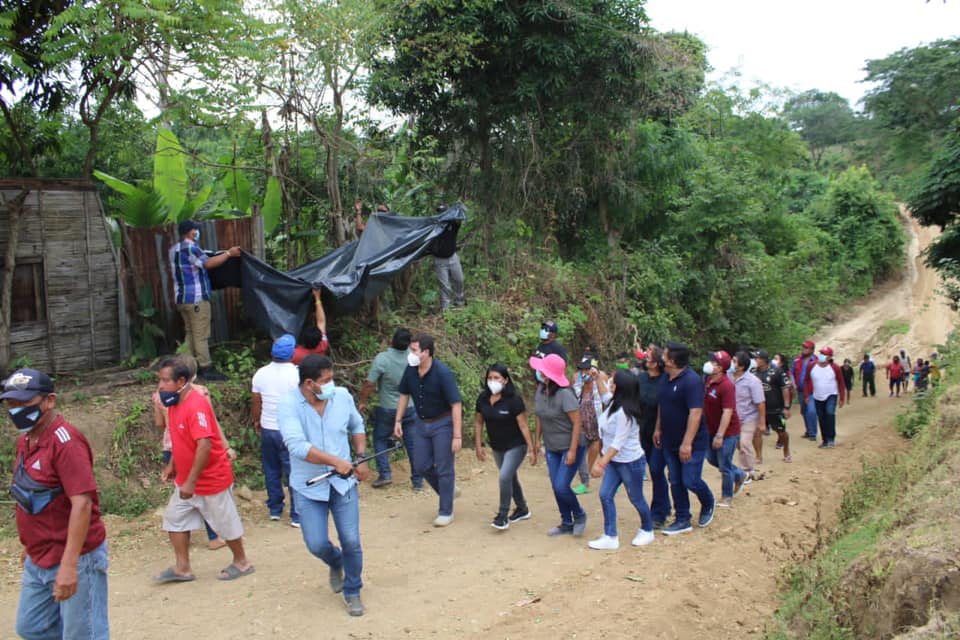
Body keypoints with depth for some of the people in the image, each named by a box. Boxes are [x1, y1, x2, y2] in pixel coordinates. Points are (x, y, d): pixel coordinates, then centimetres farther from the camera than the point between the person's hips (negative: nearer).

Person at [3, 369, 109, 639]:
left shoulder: (65, 441, -20)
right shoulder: (25, 440, 8)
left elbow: (81, 504, -26)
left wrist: (68, 565, -29)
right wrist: (31, 545, 22)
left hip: (74, 557, -9)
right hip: (38, 560, 9)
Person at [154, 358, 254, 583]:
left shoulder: (196, 405, -26)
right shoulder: (174, 403, 3)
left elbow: (204, 446, -31)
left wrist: (191, 482, -29)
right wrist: (172, 465, 12)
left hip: (212, 479, -9)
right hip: (186, 480, 9)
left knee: (225, 522, 7)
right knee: (174, 518, 10)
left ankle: (241, 563, 26)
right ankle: (182, 568, 21)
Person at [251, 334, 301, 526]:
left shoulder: (261, 374, -2)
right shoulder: (297, 374, -15)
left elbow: (255, 403, 7)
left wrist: (256, 421, 23)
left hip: (268, 429, 4)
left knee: (271, 470, 18)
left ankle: (274, 509, 27)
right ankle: (297, 515, 6)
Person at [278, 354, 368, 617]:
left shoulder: (342, 396, -6)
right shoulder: (289, 405, -18)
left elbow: (357, 427, 13)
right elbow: (297, 446, -29)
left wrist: (361, 457, 2)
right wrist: (335, 461, -33)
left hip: (343, 482, 2)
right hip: (309, 487, -2)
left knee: (351, 541, 0)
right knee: (317, 544, -2)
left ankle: (352, 592, 25)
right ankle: (336, 563, 36)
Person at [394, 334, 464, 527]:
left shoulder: (443, 373, -24)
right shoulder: (410, 370, -7)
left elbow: (456, 404, -23)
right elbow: (404, 395, 9)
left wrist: (457, 436, -25)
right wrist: (398, 420, 6)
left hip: (442, 423, -6)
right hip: (421, 422, 6)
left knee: (444, 468, 1)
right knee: (422, 466, 10)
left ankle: (446, 512, 15)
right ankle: (448, 491, 35)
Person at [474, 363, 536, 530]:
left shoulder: (513, 399, -21)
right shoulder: (483, 398, -6)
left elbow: (523, 425, -20)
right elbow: (478, 422, 4)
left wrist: (531, 448, -19)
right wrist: (478, 446, 3)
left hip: (516, 446, -6)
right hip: (497, 447, 6)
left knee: (505, 477, -17)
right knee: (510, 478, 19)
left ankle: (503, 516, -1)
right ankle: (522, 509, 40)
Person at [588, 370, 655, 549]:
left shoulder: (624, 413, -28)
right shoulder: (615, 404, -2)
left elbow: (618, 443, -28)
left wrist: (602, 463, -29)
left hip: (630, 462, -9)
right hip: (614, 460, 9)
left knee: (636, 498, 10)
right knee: (605, 495, 2)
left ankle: (647, 531, 34)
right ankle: (610, 537, 9)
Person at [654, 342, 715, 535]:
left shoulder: (691, 381, -22)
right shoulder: (665, 378, 5)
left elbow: (695, 413, -27)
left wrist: (687, 443, -29)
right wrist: (658, 429, 16)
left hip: (692, 443, -8)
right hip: (670, 442, 8)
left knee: (690, 481, -3)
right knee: (676, 482, 10)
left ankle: (708, 504, 28)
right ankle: (682, 521, 21)